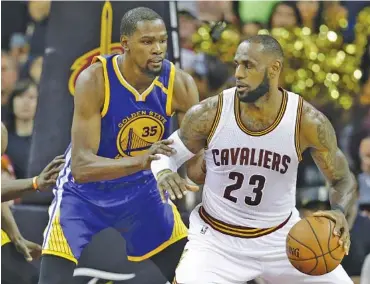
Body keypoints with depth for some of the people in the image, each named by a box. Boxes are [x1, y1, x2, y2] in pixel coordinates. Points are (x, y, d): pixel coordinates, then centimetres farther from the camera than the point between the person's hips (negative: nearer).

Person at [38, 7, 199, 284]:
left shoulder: (179, 83, -18)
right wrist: (140, 161, -50)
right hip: (85, 190, -4)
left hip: (142, 188, 4)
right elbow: (81, 166, -34)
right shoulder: (94, 80, -29)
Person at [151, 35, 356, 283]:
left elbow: (344, 179, -4)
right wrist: (163, 172, -26)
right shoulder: (209, 114, -17)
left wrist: (339, 212, -27)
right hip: (216, 239, -1)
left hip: (279, 236, 2)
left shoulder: (308, 121, -17)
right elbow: (166, 153, -1)